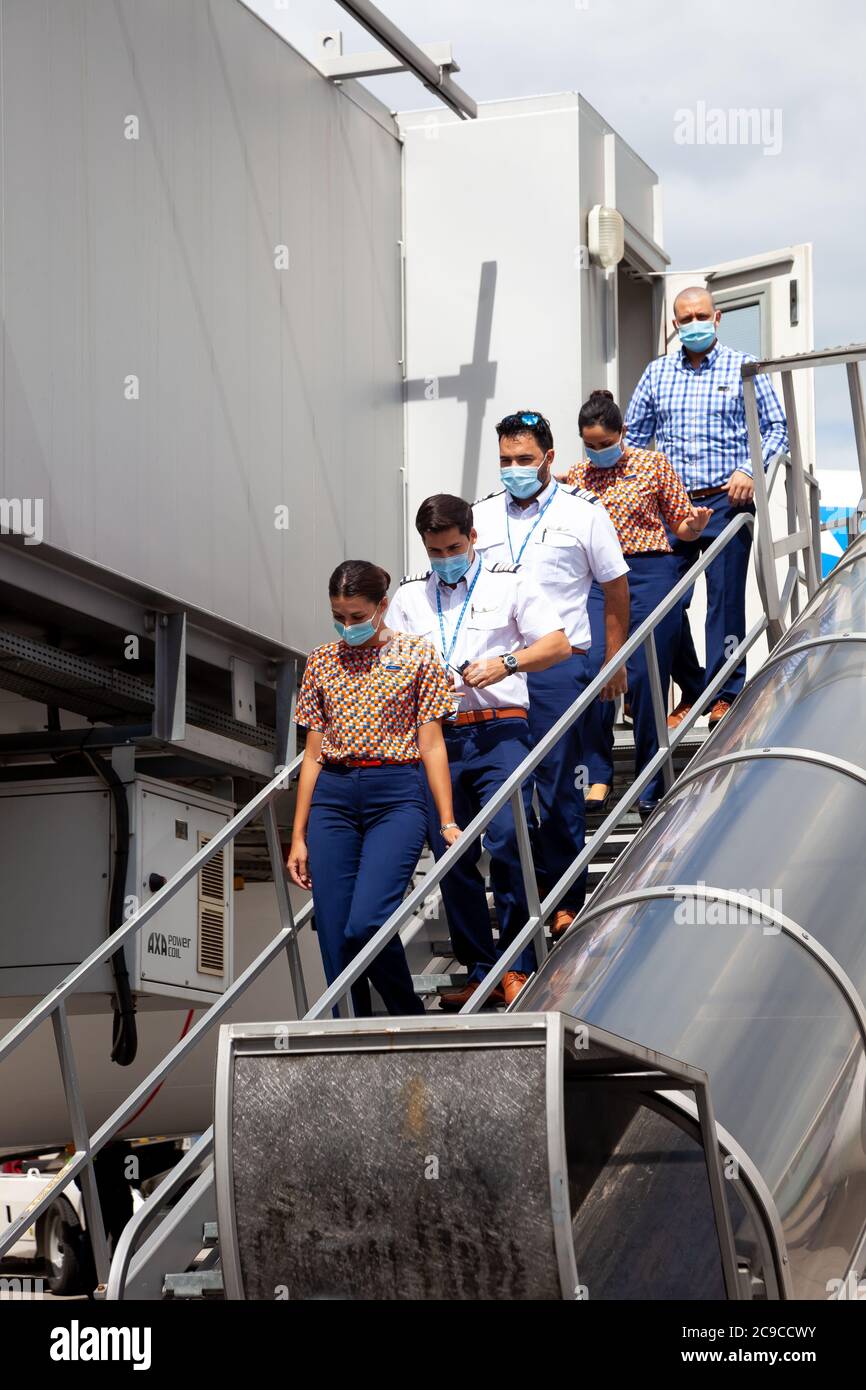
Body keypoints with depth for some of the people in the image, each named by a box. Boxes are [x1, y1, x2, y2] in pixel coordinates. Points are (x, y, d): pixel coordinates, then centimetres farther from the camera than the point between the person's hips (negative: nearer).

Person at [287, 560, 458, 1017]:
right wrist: (299, 836, 10)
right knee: (334, 941, -2)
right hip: (333, 799, 4)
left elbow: (432, 746, 1)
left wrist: (448, 822, -6)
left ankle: (411, 1017, 5)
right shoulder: (321, 662, 12)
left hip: (396, 796, -4)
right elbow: (313, 753, 13)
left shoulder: (416, 655, 3)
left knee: (365, 924, -19)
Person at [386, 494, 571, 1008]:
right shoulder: (409, 595, 17)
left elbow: (558, 643, 4)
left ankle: (518, 968, -9)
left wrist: (506, 664, -12)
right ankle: (480, 973, 12)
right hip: (437, 736, 4)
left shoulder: (509, 582, 8)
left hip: (499, 732, -4)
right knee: (452, 857, 3)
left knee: (507, 841, -18)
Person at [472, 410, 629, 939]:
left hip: (559, 663, -3)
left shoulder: (583, 512, 2)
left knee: (558, 786, -2)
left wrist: (615, 657, 5)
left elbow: (616, 586, 8)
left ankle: (567, 899, 8)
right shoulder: (481, 515, 11)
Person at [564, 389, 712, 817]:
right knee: (592, 666, -15)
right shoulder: (575, 476, 12)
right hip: (596, 580, 2)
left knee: (645, 677, -2)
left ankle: (651, 787, 9)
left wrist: (695, 524, -13)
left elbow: (681, 526, 9)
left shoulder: (652, 465, 5)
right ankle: (598, 776, -6)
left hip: (649, 574, -2)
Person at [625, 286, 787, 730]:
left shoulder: (743, 367, 4)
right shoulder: (656, 373, 13)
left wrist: (750, 469, -10)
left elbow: (776, 427, 4)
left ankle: (727, 694, 2)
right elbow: (633, 435, 19)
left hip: (726, 499, -3)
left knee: (725, 597, -4)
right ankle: (690, 690, 14)